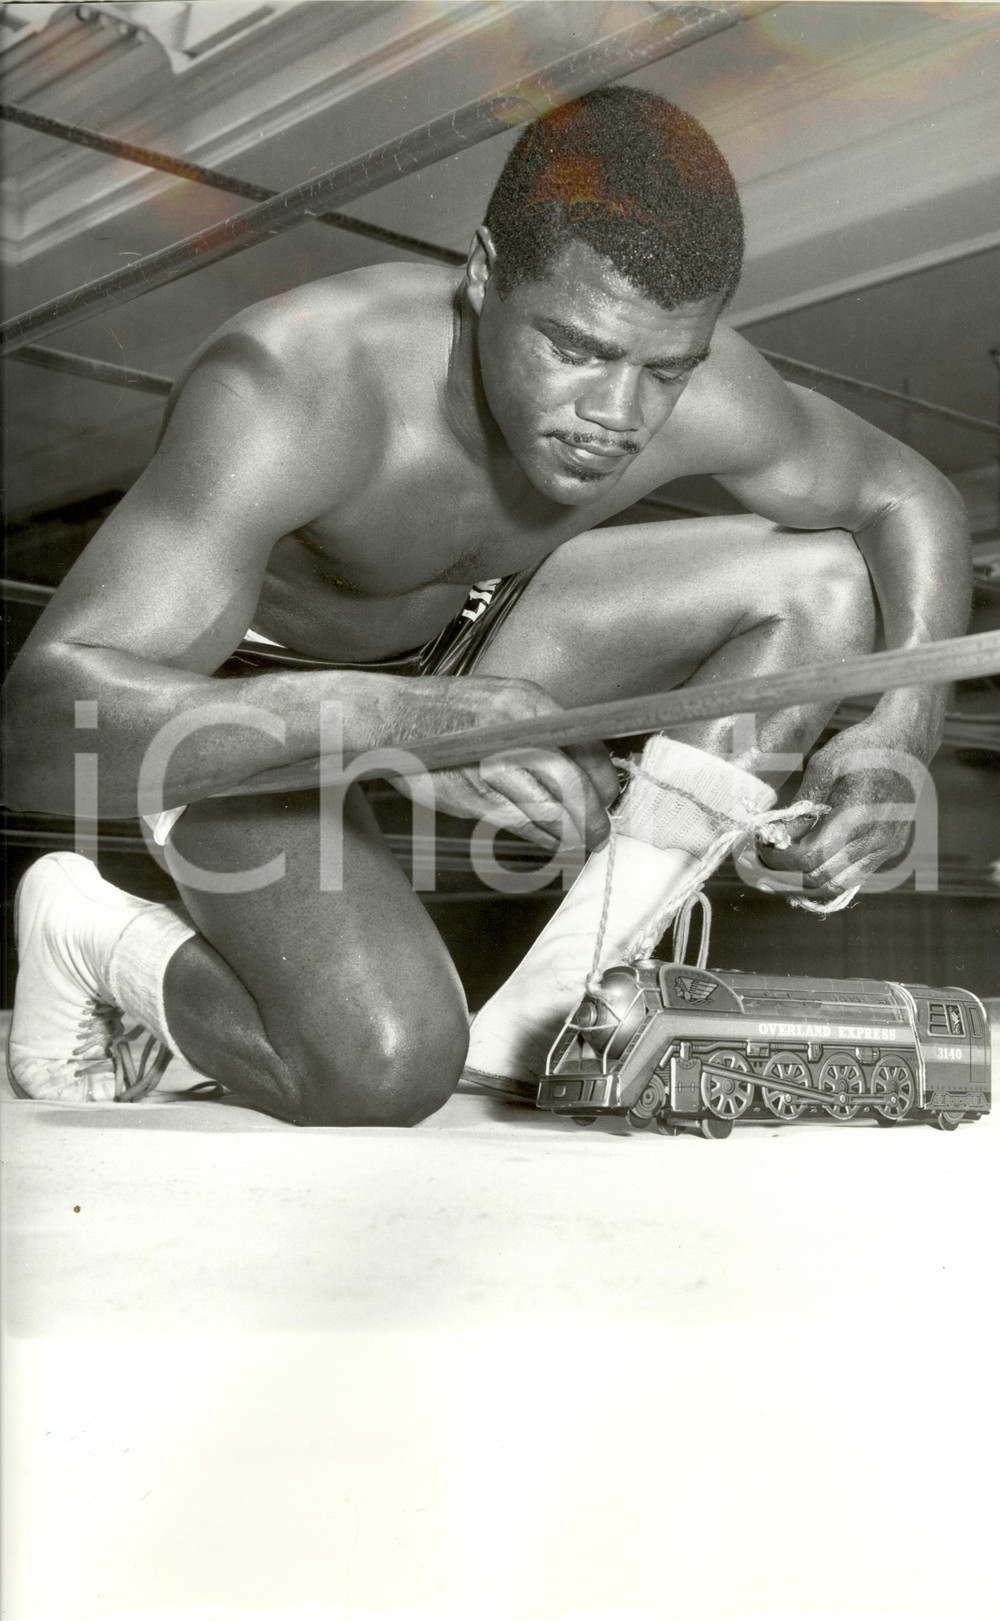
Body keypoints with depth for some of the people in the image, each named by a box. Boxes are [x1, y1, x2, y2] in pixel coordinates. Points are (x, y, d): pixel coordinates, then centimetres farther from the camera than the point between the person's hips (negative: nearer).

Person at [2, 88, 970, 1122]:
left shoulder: (700, 395, -23)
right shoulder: (290, 392, -39)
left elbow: (909, 498, -2)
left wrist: (903, 724, -23)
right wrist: (393, 721, -61)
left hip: (452, 642, 6)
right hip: (244, 705, -6)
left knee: (831, 580, -8)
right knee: (388, 1071, -31)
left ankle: (536, 1017, -3)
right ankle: (98, 935, 2)